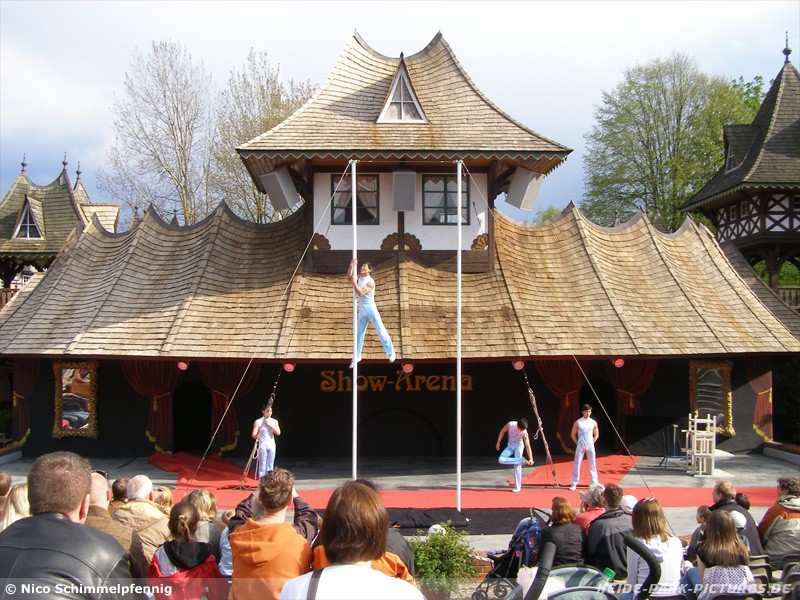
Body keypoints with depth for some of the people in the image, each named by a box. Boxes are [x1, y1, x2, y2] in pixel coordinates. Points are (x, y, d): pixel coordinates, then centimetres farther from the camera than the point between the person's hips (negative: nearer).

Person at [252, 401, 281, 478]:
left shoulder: (274, 421, 7)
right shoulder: (258, 422, -5)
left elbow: (278, 433, -4)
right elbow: (253, 435, -12)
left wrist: (270, 425, -13)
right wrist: (256, 436, -35)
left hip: (271, 445, 4)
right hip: (262, 445, -4)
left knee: (270, 467, 8)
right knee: (262, 466, -3)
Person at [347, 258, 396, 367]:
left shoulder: (370, 282, -15)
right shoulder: (359, 278, 7)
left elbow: (361, 293, -24)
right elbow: (349, 277, -8)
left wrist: (354, 283, -19)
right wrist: (352, 265, -16)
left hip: (371, 309, -7)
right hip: (362, 310, 7)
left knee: (381, 330, -5)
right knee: (359, 333, 10)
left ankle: (391, 352, 2)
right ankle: (356, 357, 17)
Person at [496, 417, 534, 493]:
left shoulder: (524, 433, -29)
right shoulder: (510, 424, -25)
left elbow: (528, 446, -30)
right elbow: (502, 431, -5)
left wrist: (531, 459, -39)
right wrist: (498, 442, -3)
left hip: (518, 446, -3)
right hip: (510, 446, 3)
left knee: (517, 466, -13)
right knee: (501, 460, -19)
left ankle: (517, 487, -5)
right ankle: (521, 460, -20)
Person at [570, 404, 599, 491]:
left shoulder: (593, 422, 2)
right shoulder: (578, 422, -5)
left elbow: (596, 435, 13)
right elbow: (573, 435, 2)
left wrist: (591, 443, 5)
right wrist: (578, 443, 0)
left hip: (590, 447, 2)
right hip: (580, 447, -2)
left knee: (593, 465, 7)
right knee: (577, 465, -2)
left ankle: (595, 482, 17)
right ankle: (574, 483, 3)